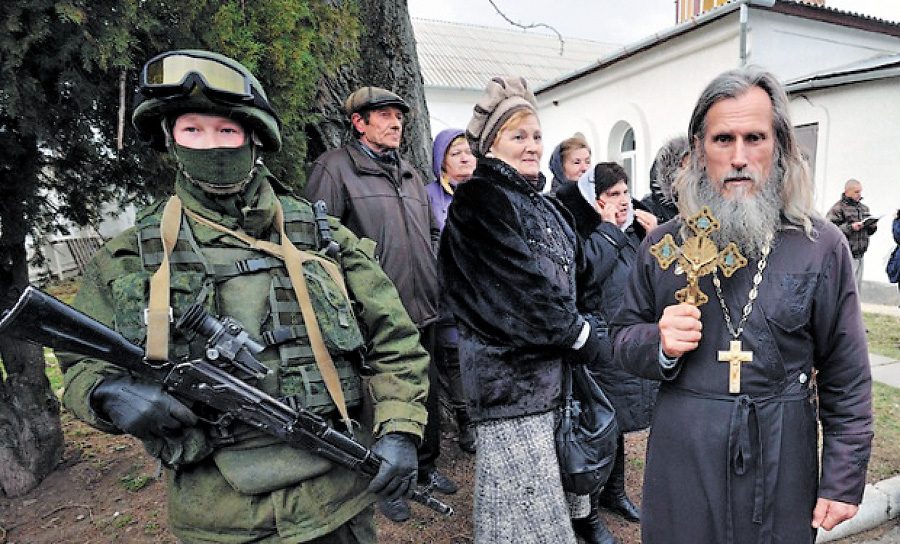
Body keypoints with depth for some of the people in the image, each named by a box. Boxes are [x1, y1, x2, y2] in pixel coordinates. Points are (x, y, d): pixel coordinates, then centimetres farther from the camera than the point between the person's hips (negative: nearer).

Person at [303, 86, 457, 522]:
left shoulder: (410, 174, 16)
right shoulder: (335, 167, -6)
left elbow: (433, 231, 26)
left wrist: (432, 272, 14)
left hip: (422, 307, 7)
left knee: (427, 391, 18)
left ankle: (425, 464, 40)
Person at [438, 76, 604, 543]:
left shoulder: (544, 205, 17)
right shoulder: (479, 200, -10)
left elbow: (571, 273, 21)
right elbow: (519, 285, -17)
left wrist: (577, 328, 7)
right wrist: (581, 338, -10)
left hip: (550, 366, 8)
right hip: (508, 369, -8)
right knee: (527, 495, -1)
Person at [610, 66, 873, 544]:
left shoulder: (822, 247, -5)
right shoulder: (663, 245, -2)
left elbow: (847, 379, -2)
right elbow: (623, 338, 4)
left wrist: (843, 481, -3)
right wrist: (661, 345, -17)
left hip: (780, 468, 0)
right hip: (681, 464, 1)